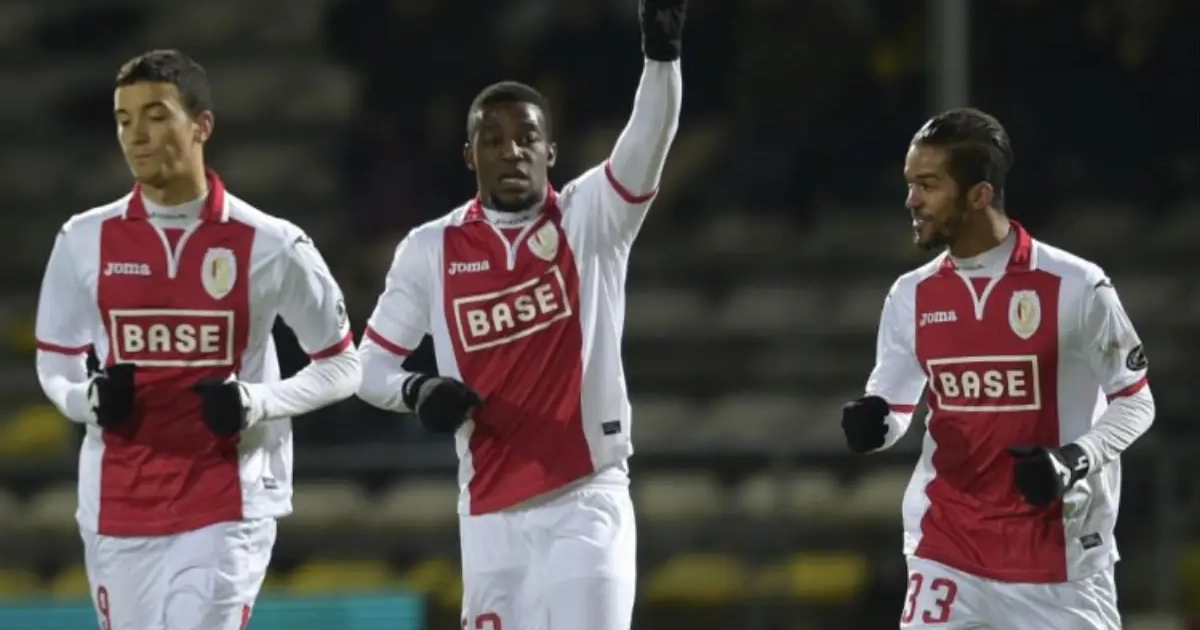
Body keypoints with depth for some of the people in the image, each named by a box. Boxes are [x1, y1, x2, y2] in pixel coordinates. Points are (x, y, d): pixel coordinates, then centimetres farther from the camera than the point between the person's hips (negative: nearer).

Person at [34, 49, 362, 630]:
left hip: (225, 510, -3)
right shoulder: (85, 242, 3)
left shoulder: (269, 246, -4)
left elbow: (340, 367, 4)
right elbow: (55, 363, 14)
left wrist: (256, 403, -13)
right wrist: (87, 399, -10)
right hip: (118, 510, 3)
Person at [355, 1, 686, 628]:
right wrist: (416, 392, -13)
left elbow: (649, 141, -19)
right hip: (492, 511, 2)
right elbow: (370, 365, 10)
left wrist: (661, 54, -37)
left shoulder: (591, 219, -1)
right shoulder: (431, 251, 3)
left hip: (588, 502, -2)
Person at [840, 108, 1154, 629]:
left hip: (1061, 558, -3)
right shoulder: (911, 296, 4)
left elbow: (1134, 403, -2)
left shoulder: (1074, 287, -9)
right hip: (948, 553, 3)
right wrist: (871, 424, -12)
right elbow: (891, 408, 12)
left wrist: (1074, 460, -19)